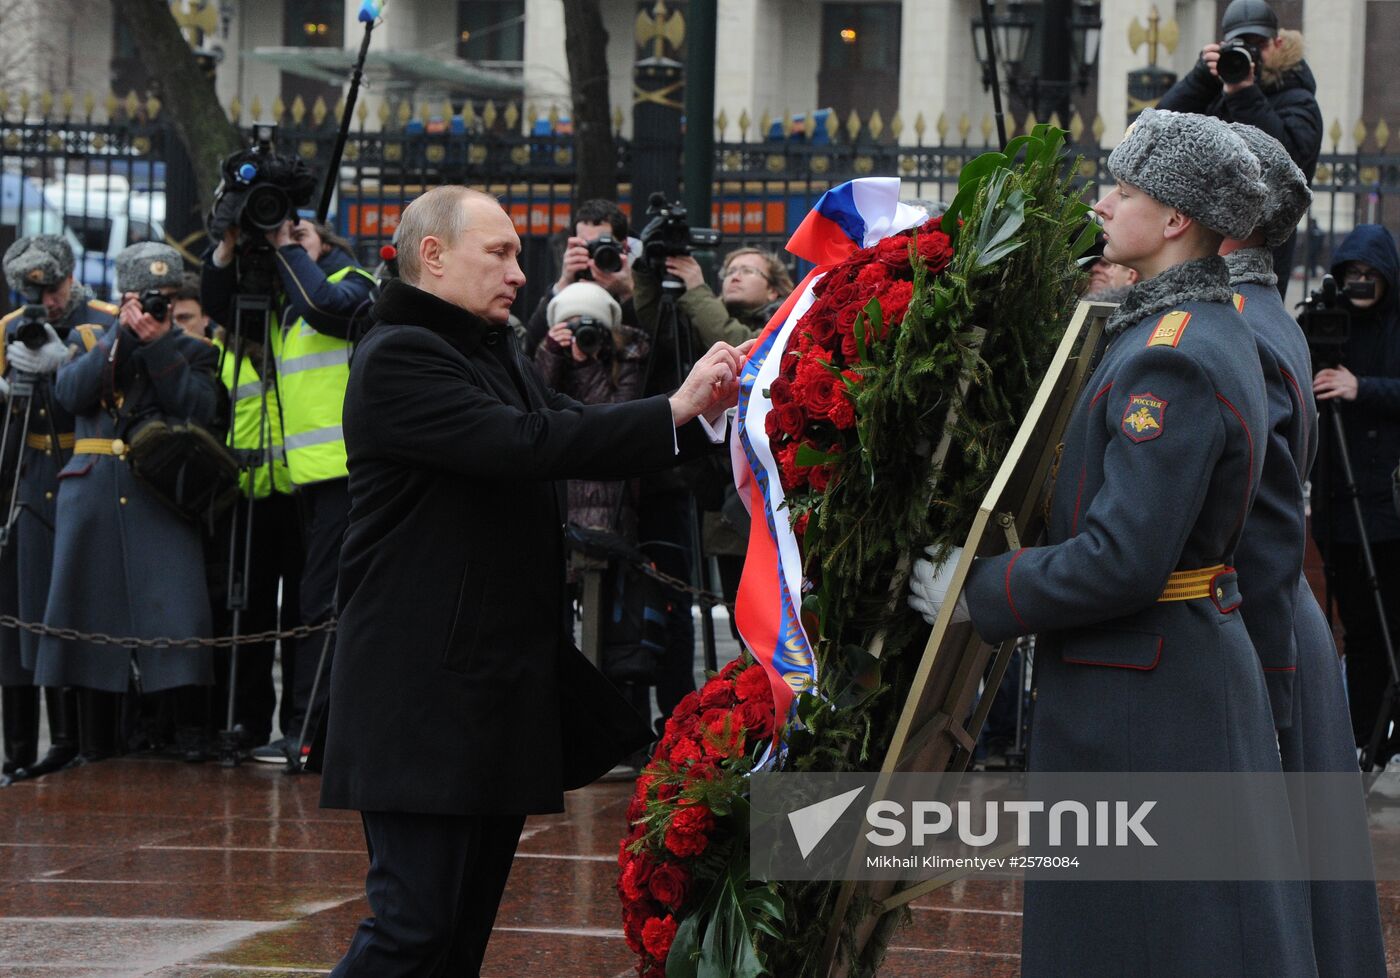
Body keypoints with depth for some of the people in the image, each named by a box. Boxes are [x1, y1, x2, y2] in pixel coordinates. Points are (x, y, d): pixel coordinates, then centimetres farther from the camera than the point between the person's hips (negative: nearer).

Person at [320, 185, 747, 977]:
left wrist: (705, 411, -5)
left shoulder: (498, 354, 17)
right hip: (428, 695, -10)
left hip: (501, 687, 10)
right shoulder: (398, 358, -13)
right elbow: (524, 443, -23)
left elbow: (578, 431, 10)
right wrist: (675, 410, -22)